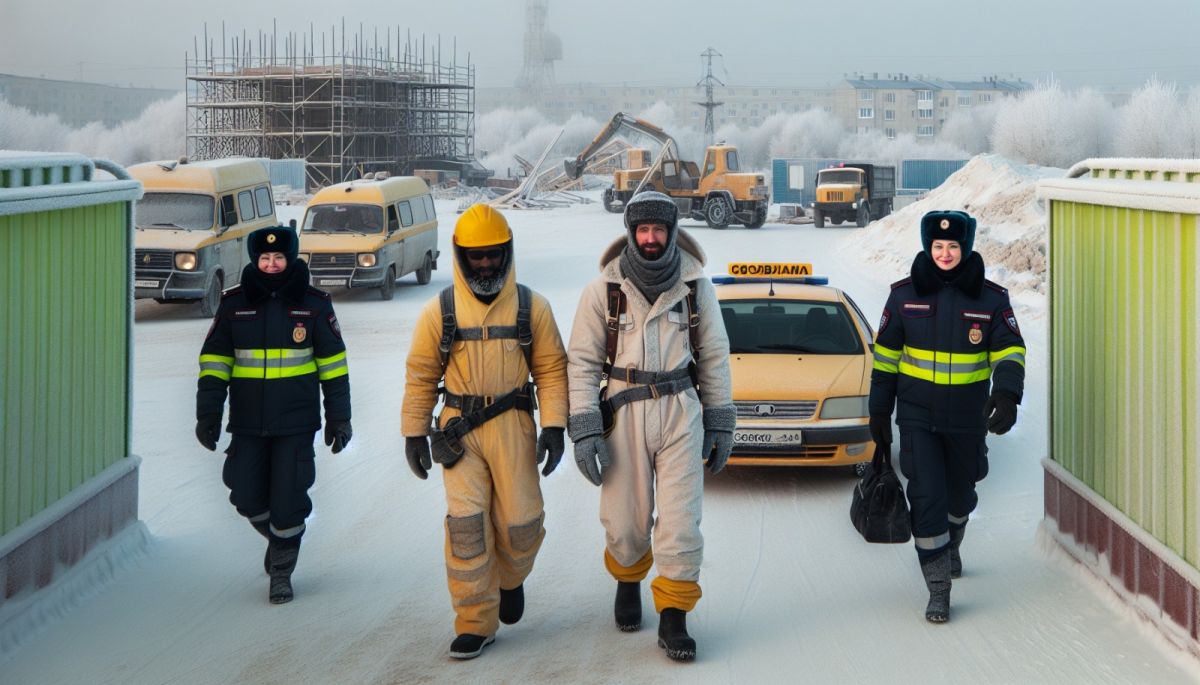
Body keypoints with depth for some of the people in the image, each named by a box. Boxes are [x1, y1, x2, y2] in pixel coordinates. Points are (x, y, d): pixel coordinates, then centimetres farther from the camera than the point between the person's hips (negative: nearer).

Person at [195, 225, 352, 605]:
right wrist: (208, 413, 0)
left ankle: (282, 570, 15)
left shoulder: (313, 303, 0)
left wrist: (338, 416, 4)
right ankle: (277, 538, 34)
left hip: (296, 421, -2)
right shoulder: (234, 303, 3)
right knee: (247, 498, 3)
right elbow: (214, 360, 6)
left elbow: (333, 363, 6)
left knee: (288, 499, -4)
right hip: (248, 422, 2)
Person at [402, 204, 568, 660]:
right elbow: (421, 375, 7)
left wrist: (554, 426, -4)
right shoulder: (440, 311, 1)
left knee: (521, 523, 3)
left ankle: (510, 579, 37)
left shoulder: (531, 307, 2)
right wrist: (414, 433, 5)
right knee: (466, 526, -7)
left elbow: (551, 369, 4)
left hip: (513, 425, 0)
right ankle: (475, 623, 2)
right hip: (459, 429, 0)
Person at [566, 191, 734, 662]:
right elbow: (582, 363, -2)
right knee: (625, 521, 6)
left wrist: (720, 424, 7)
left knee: (681, 520, -4)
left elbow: (715, 358, 8)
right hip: (623, 412, 0)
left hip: (681, 412, 1)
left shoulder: (696, 286, 2)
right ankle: (628, 581, 36)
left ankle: (673, 615, 6)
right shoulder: (603, 290, -3)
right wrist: (585, 431, -9)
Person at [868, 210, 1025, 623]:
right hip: (917, 417, -1)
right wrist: (879, 411, 4)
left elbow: (1010, 351, -6)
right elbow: (885, 355, 4)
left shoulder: (990, 298, -4)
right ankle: (938, 588, -3)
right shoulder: (905, 294, -2)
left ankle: (950, 547, 50)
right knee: (926, 496, -10)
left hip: (968, 418, 1)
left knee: (961, 492, 18)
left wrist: (1006, 395, -25)